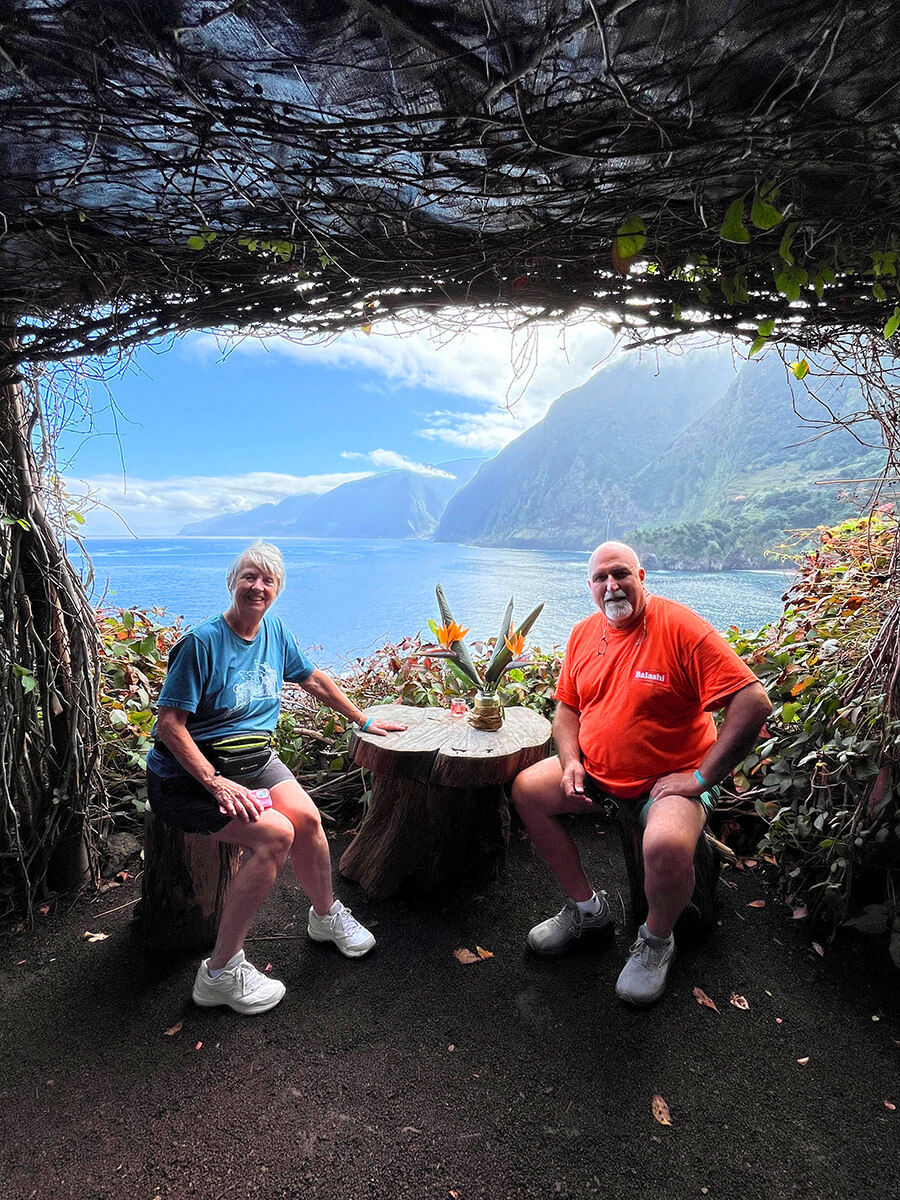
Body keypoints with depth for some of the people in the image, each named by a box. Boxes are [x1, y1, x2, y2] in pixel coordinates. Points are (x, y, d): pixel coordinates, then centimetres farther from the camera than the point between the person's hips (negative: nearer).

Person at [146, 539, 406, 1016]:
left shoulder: (274, 631, 3)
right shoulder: (202, 642, -17)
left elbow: (313, 680, 18)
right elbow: (169, 723, -18)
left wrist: (363, 720, 22)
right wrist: (214, 782, -26)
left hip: (255, 757, 6)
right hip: (190, 773, -6)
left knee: (306, 816, -18)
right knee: (275, 833, -25)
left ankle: (326, 915, 11)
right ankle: (220, 972, -10)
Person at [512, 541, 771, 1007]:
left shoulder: (679, 627, -18)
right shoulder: (584, 634, 3)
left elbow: (754, 702, -24)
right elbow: (567, 707, 13)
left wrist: (702, 778, -21)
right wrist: (570, 762, -6)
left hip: (671, 778, -6)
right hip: (595, 771, 7)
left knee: (667, 845, -33)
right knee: (527, 789, -5)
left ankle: (656, 940, 3)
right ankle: (586, 907, 11)